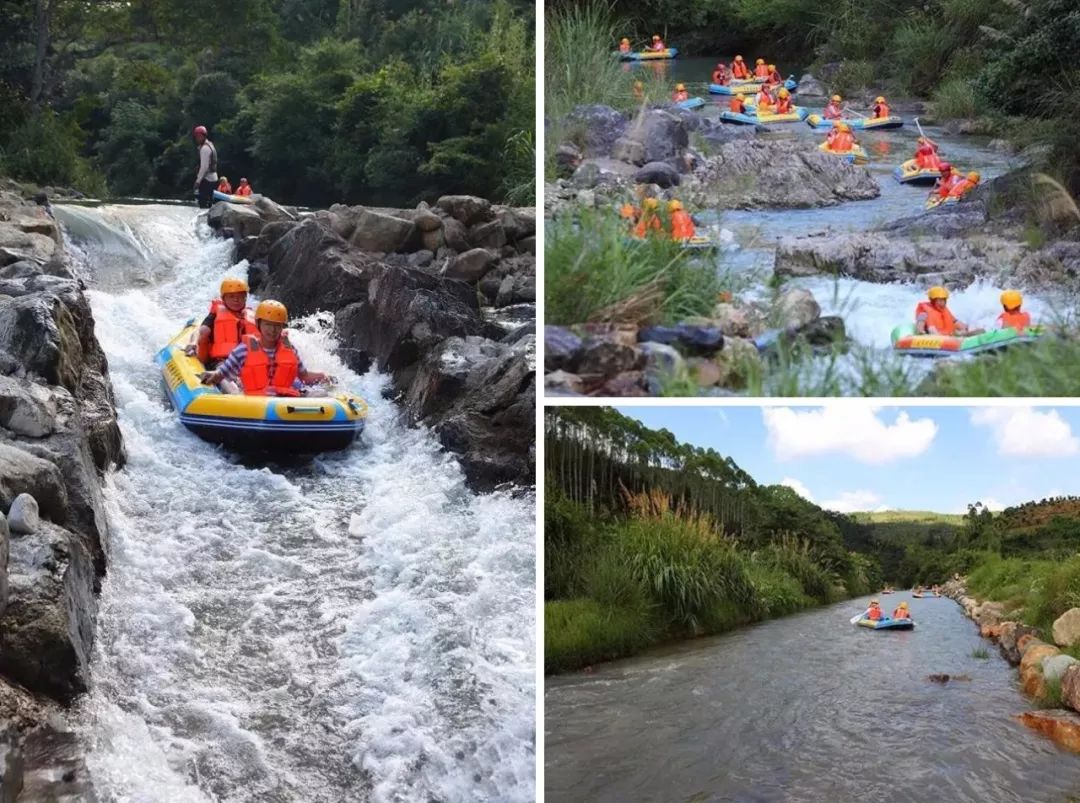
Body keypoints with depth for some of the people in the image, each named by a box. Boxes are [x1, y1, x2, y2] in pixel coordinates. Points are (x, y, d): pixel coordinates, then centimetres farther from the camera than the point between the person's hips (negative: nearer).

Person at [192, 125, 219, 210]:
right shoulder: (210, 145, 16)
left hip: (207, 179, -10)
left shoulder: (205, 148, -16)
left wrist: (198, 180, -19)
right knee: (209, 203, 14)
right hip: (212, 178, 10)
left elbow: (204, 166, -21)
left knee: (203, 204, -11)